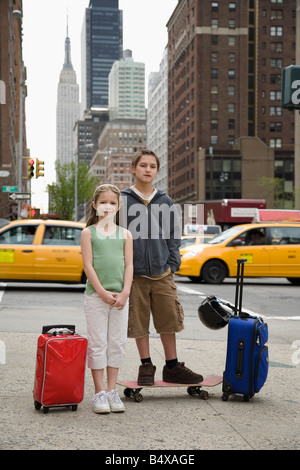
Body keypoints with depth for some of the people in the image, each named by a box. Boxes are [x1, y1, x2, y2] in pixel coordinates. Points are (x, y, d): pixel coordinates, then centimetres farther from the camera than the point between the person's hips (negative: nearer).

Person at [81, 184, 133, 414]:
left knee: (117, 343, 5)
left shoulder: (125, 234, 11)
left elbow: (129, 265, 5)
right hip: (96, 295, -2)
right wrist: (102, 292, -13)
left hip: (120, 296, 3)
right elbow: (88, 265, -4)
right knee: (97, 343, 0)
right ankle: (99, 392, 6)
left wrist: (124, 293, -8)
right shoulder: (88, 233, 4)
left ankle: (112, 390, 14)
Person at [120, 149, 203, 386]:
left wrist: (172, 264, 4)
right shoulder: (123, 200, 2)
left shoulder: (165, 202, 9)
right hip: (134, 272, -2)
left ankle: (172, 367, 18)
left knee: (169, 320, 6)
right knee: (139, 322, 4)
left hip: (162, 273, 2)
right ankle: (146, 366, 18)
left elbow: (174, 235, 14)